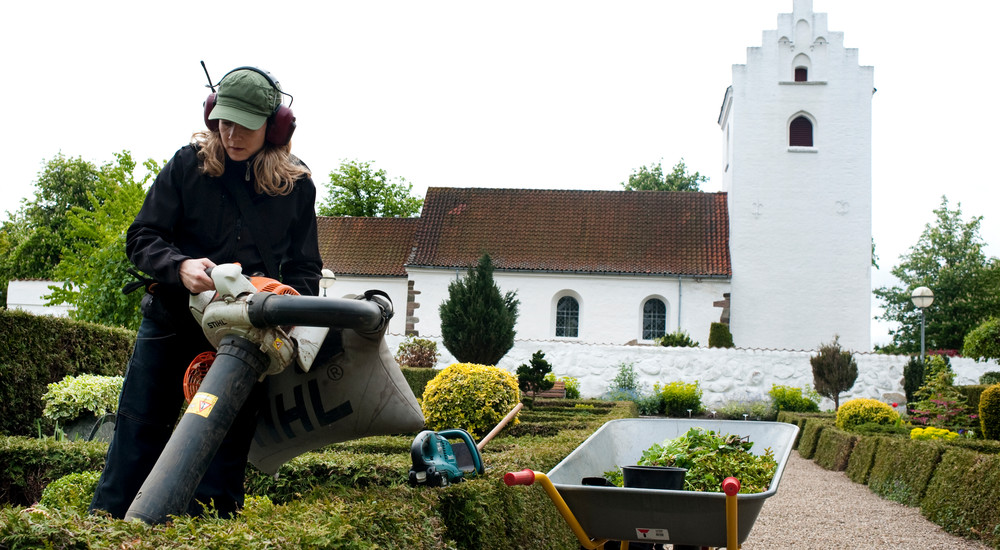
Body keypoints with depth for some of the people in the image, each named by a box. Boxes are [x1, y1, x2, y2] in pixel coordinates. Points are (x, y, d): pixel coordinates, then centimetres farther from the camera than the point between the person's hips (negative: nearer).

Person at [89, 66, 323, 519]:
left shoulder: (296, 184, 0)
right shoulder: (188, 164, -4)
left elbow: (304, 268, 8)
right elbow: (141, 238, -3)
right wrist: (180, 266, -23)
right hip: (172, 323, 0)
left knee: (226, 443, 3)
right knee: (139, 431, 3)